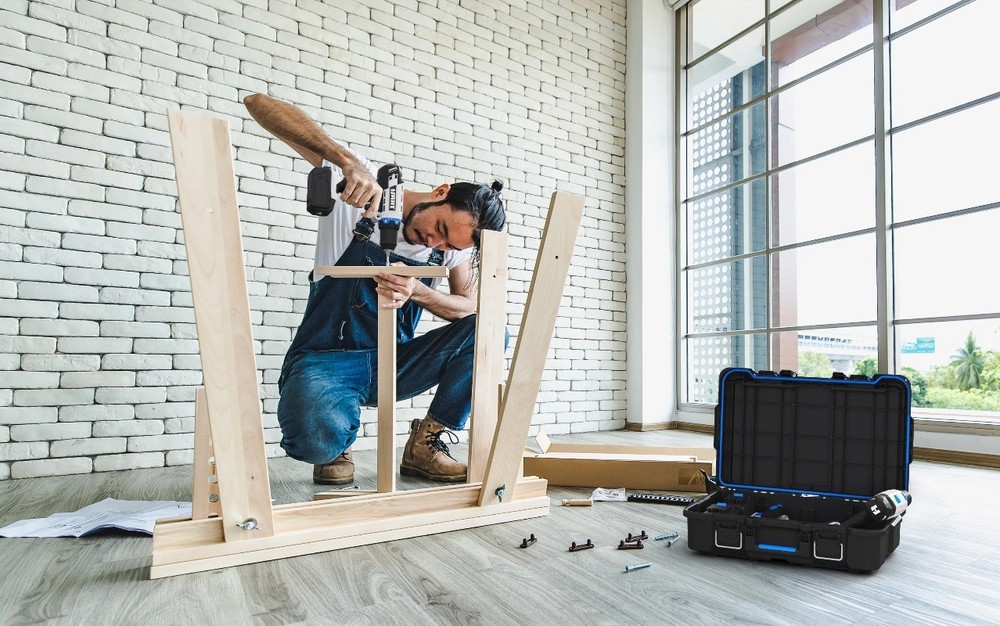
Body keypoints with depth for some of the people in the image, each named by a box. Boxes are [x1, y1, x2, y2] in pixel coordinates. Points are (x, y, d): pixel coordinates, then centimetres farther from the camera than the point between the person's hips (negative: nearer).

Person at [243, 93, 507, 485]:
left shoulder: (454, 239, 0)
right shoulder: (364, 186, -14)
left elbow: (471, 307, -5)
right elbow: (260, 103, -18)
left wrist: (417, 293, -26)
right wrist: (348, 160, -36)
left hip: (392, 366, 4)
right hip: (325, 362, -4)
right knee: (319, 441, -36)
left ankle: (425, 444, 0)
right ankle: (334, 448, 4)